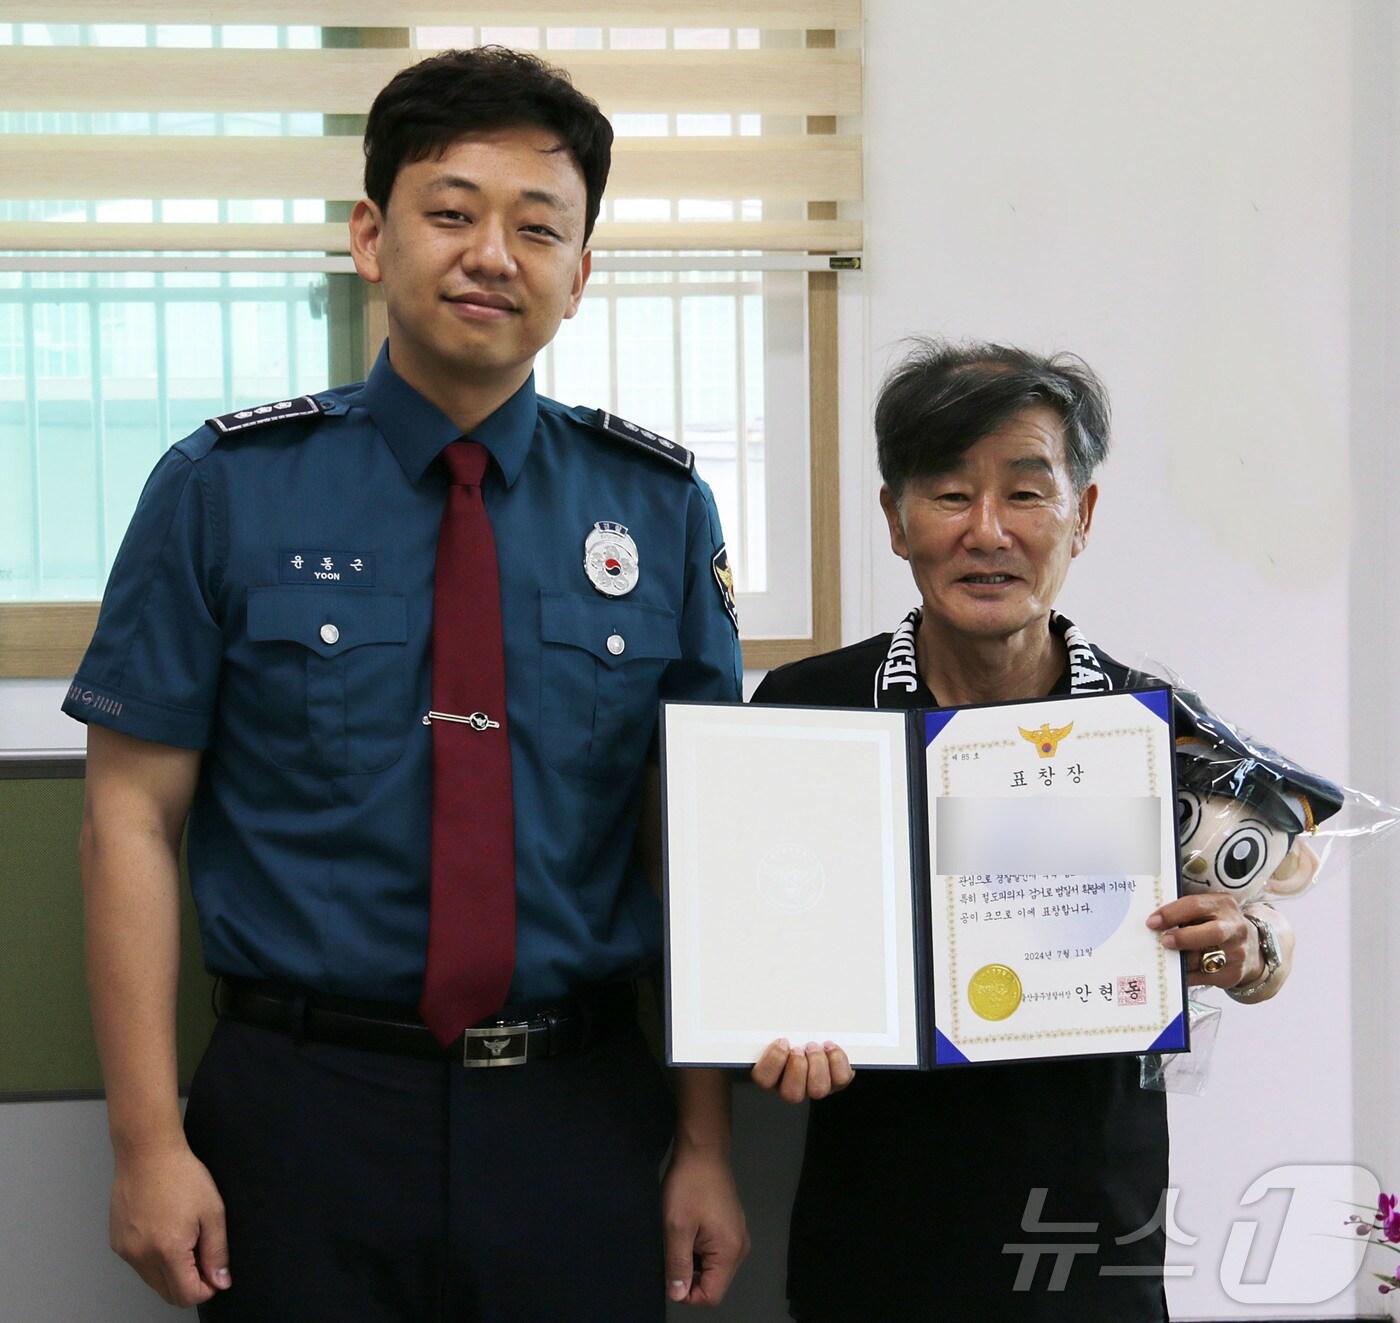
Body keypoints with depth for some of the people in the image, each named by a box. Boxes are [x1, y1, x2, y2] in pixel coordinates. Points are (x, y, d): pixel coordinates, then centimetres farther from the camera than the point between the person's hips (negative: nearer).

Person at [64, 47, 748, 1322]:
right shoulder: (224, 489, -3)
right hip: (303, 1109, -1)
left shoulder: (662, 507, 2)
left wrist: (706, 1149, 1)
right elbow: (133, 810, -3)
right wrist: (151, 1144, -9)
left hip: (580, 1120, 2)